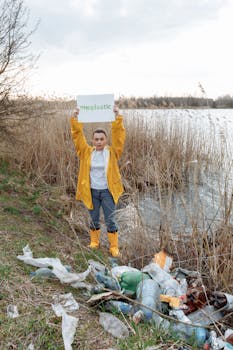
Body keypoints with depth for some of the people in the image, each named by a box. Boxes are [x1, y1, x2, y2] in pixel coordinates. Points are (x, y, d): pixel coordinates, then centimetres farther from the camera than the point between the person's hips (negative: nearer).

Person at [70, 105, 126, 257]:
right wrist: (75, 119, -12)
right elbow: (78, 136, -3)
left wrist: (117, 118, -20)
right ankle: (94, 242, 33)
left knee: (110, 220, 4)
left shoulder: (112, 152, -3)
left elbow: (118, 136, -13)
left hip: (107, 191, -2)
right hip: (92, 191, 2)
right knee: (94, 219, 15)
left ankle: (114, 247, 15)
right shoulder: (87, 152, 1)